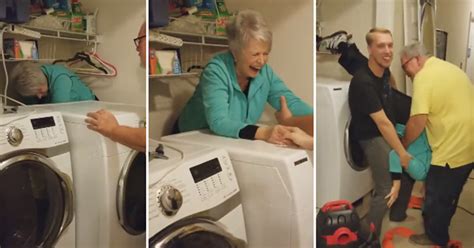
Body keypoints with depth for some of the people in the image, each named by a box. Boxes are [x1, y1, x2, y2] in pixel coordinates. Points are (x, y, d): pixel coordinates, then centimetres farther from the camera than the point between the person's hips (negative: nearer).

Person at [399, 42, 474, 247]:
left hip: (452, 150, -9)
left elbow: (418, 121, -21)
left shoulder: (424, 77, -16)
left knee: (437, 197, 10)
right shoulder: (450, 68, 14)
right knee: (448, 195, 25)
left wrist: (402, 145, -5)